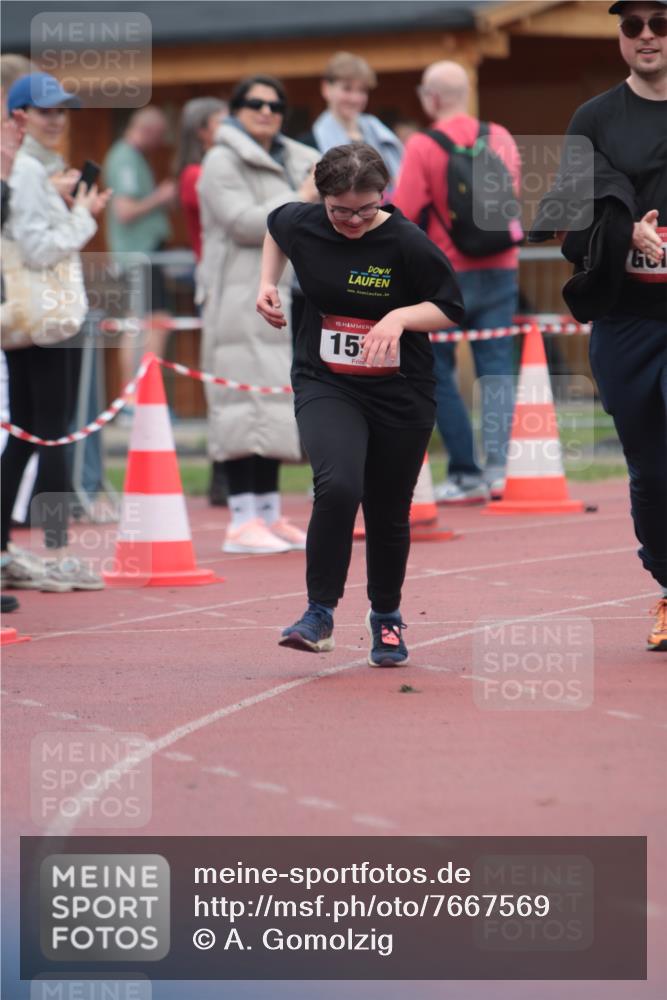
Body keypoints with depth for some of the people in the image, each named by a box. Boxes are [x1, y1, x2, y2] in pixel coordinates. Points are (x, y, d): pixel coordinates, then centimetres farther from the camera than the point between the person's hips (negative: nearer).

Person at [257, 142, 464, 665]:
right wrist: (268, 284, 9)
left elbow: (452, 308, -7)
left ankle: (386, 616, 35)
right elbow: (276, 224, 20)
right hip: (326, 386, 0)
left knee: (389, 513, 10)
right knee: (338, 486, -25)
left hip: (401, 396, 0)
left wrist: (400, 317, -24)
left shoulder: (409, 243, -15)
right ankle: (320, 614, -15)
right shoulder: (301, 225, -5)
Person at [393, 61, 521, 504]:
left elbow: (404, 213, -14)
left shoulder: (423, 147, -12)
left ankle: (466, 473, 3)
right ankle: (497, 465, -6)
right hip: (500, 268, 4)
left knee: (440, 373, 6)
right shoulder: (501, 138, 4)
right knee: (496, 369, 5)